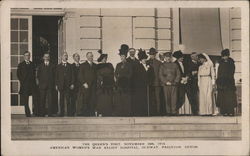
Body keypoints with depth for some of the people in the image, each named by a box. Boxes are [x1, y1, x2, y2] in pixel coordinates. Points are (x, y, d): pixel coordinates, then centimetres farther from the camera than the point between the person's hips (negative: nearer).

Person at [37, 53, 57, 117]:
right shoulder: (40, 66, 15)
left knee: (50, 100, -5)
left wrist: (55, 84, 0)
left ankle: (50, 113, -3)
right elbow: (38, 75, 13)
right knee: (42, 100, -1)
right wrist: (38, 82, 0)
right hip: (42, 85, 1)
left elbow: (55, 75, 8)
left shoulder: (52, 66, 12)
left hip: (50, 85, -1)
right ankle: (41, 113, 3)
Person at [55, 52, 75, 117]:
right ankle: (62, 113, 6)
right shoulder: (58, 66, 11)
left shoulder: (70, 66, 12)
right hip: (61, 85, 1)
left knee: (68, 99, -8)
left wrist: (72, 84, -2)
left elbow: (72, 75, 8)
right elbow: (56, 76, 7)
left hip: (68, 85, -1)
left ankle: (69, 113, -7)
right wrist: (56, 85, -1)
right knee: (61, 99, 2)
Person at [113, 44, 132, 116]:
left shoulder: (129, 65, 6)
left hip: (126, 85, -3)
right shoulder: (118, 65, 17)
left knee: (126, 101, -6)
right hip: (119, 85, 3)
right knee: (118, 100, -3)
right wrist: (117, 77, -6)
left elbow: (129, 75, -1)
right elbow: (115, 74, 13)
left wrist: (121, 76, -5)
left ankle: (126, 113, -5)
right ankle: (118, 114, -3)